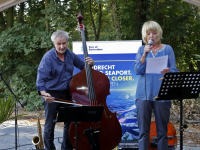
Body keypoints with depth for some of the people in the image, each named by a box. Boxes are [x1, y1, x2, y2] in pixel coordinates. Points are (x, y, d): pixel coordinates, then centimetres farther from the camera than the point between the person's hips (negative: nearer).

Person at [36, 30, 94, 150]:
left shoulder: (70, 55, 3)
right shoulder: (48, 57, -14)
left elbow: (82, 66, 17)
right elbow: (41, 78, -20)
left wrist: (90, 63, -7)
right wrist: (44, 93, -37)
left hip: (67, 94, 5)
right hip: (52, 95, -5)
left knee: (70, 123, 12)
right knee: (50, 125, 2)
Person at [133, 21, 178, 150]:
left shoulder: (167, 49, 8)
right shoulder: (142, 50, 11)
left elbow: (175, 71, 2)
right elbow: (138, 70, -2)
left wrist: (168, 71, -21)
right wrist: (145, 54, -14)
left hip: (162, 95, -1)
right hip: (144, 94, 1)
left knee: (162, 130, 2)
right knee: (143, 130, -1)